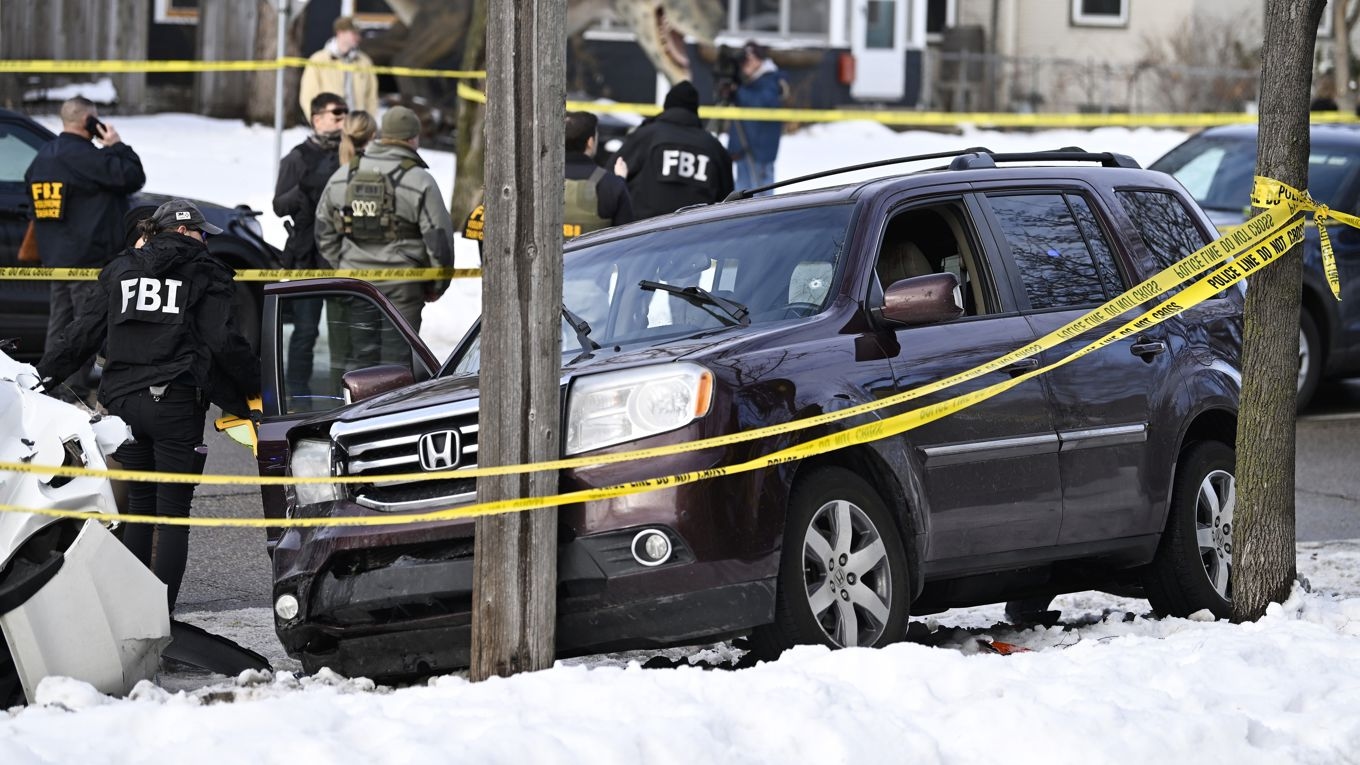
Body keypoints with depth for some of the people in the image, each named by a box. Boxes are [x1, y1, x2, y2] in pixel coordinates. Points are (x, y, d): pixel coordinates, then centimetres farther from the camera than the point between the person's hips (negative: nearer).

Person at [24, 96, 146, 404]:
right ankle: (74, 391, -9)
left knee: (59, 324, 14)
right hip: (89, 257, -9)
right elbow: (132, 177, -16)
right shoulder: (84, 156, -16)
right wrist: (116, 146, -3)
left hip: (55, 257, 9)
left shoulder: (43, 157, 12)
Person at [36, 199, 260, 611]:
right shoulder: (205, 273, 3)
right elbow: (223, 341, -6)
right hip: (177, 402, -4)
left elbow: (86, 332, 12)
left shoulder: (120, 270, 15)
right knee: (173, 512, -2)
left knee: (140, 505, 15)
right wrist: (256, 386, 5)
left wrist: (41, 375, 19)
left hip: (124, 403, 4)